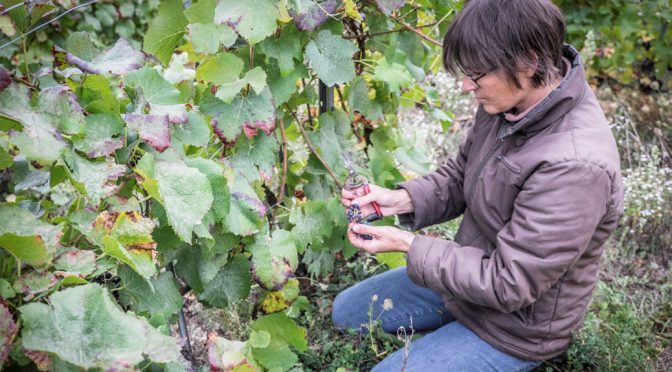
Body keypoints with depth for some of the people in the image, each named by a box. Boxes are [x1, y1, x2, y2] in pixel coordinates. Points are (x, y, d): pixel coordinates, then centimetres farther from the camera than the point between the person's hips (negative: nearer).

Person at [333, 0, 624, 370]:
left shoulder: (575, 166, -36)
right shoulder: (510, 99, -12)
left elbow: (507, 284, -29)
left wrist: (408, 244, -25)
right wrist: (403, 198, -12)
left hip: (515, 326, -8)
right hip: (468, 274, 8)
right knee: (345, 311, 16)